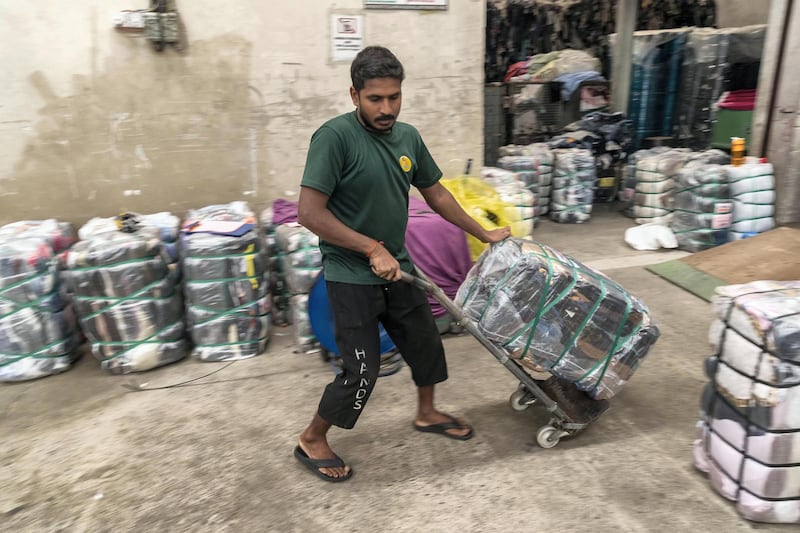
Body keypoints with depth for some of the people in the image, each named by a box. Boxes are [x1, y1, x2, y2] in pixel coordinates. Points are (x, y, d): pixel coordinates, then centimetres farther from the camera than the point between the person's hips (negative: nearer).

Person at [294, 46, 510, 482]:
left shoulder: (408, 137, 2)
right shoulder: (335, 136, -19)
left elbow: (436, 193, 14)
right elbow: (309, 212, -23)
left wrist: (484, 234, 18)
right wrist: (372, 249, -22)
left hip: (396, 268, 7)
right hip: (351, 277, -7)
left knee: (425, 341, 18)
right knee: (362, 370, -1)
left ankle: (427, 414, 45)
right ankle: (311, 440, 24)